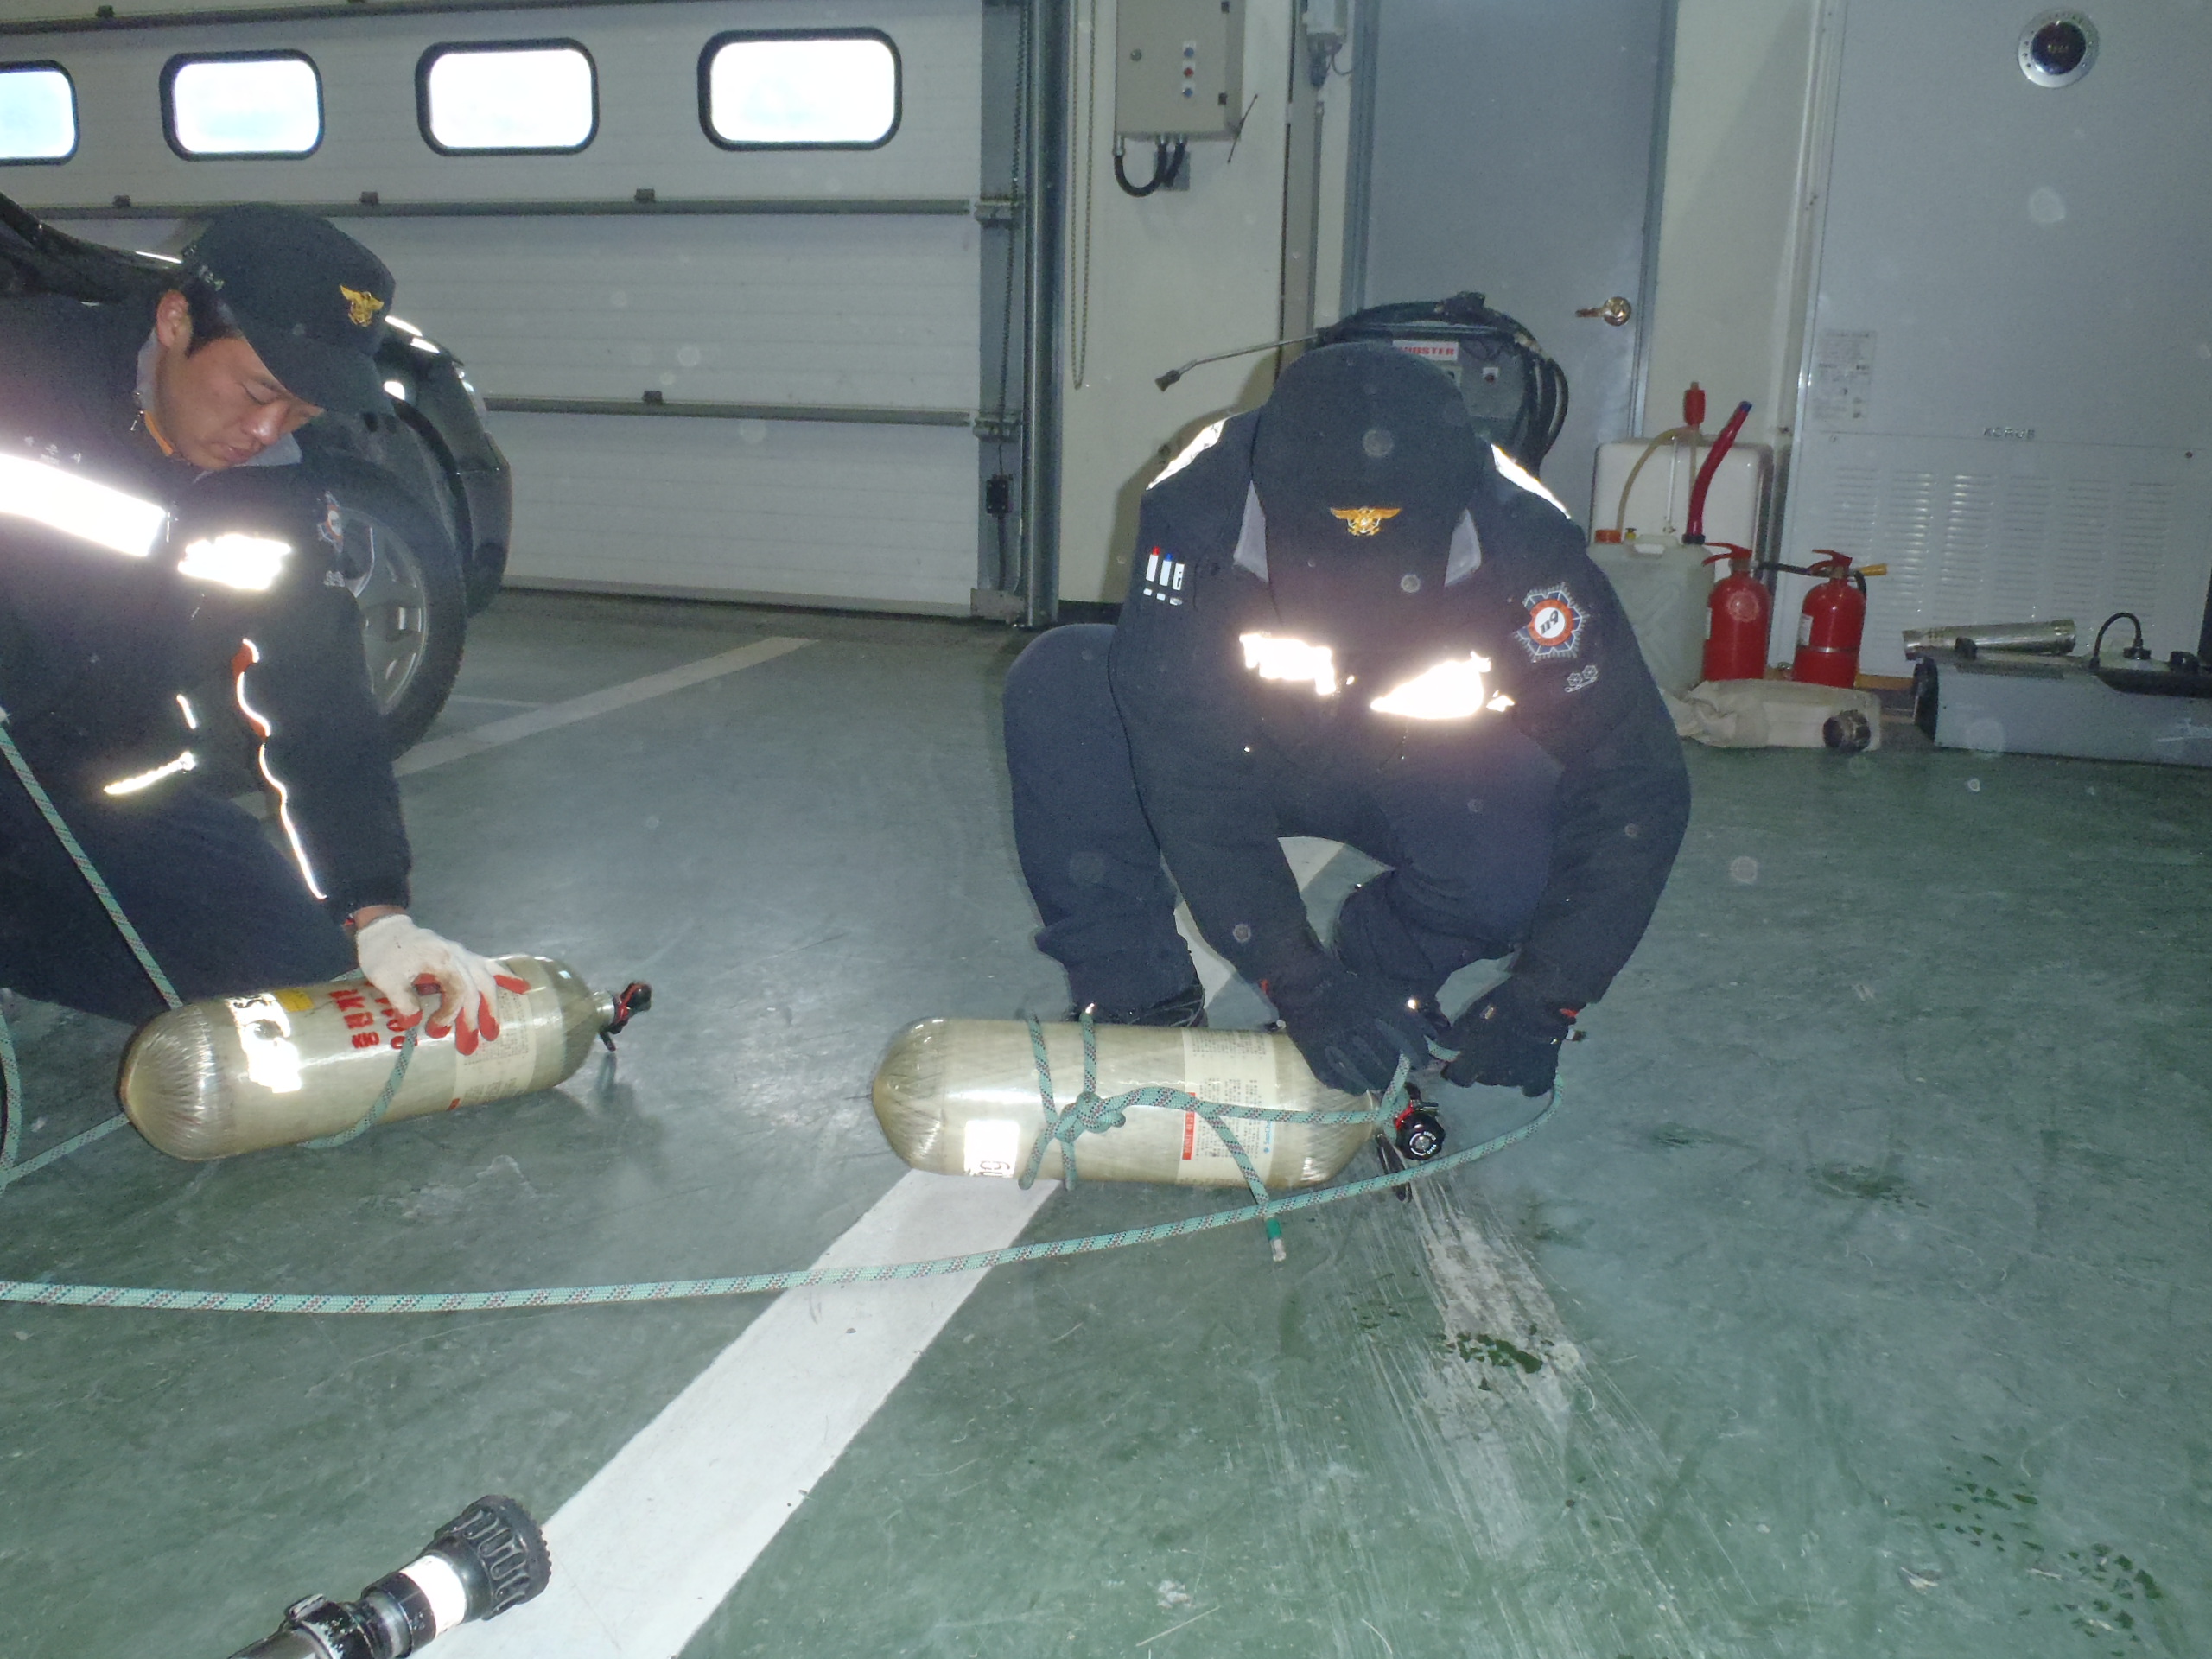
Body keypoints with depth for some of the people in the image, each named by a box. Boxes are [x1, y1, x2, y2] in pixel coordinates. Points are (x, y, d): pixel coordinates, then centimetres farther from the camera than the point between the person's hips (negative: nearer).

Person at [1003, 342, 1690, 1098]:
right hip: (1252, 744, 1)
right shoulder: (1196, 507, -30)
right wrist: (1296, 977, -39)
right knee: (1057, 684, -25)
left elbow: (1634, 779, -25)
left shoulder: (1524, 543, -29)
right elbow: (1186, 770, -32)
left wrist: (1544, 998, -33)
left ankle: (1379, 971, -2)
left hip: (1424, 768, 0)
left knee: (1527, 861, -34)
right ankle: (1139, 1003, -14)